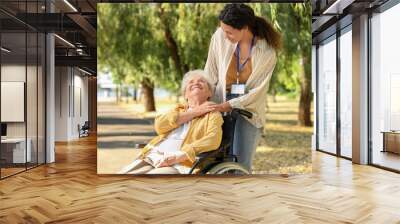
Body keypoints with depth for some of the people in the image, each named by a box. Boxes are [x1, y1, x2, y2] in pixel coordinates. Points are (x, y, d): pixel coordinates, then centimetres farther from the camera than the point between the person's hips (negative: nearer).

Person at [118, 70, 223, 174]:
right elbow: (159, 126, 3)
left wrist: (179, 156, -22)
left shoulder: (213, 113, 10)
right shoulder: (179, 109, 24)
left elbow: (212, 140, -11)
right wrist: (194, 112, 1)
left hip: (180, 165, -4)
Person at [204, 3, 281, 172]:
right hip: (221, 105, 1)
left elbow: (258, 90, -10)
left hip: (249, 109, -1)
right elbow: (211, 73, 0)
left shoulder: (267, 52, -13)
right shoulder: (220, 36, -10)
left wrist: (230, 105, -17)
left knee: (241, 164, 1)